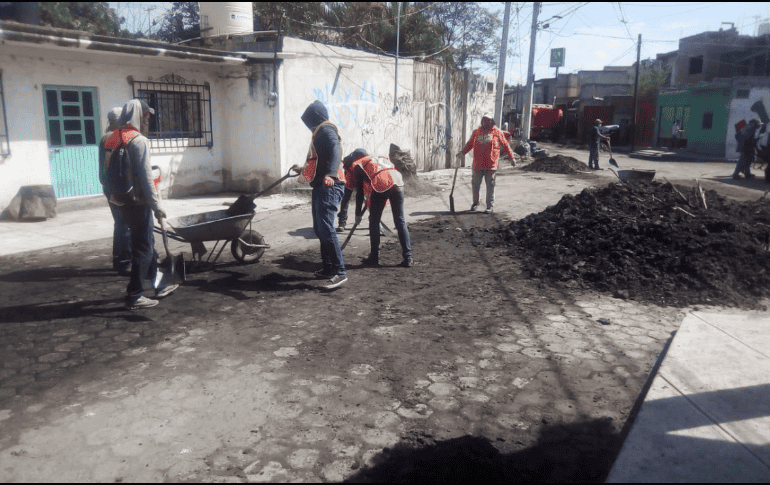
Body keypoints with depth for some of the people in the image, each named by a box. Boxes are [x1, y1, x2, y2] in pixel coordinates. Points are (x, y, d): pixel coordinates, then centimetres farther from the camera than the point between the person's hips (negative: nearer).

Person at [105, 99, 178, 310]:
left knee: (147, 244, 18)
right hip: (138, 202, -9)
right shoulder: (138, 140, -14)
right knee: (143, 248, -1)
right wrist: (156, 205, -14)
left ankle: (158, 285, 29)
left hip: (122, 201, 9)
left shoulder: (112, 140, 12)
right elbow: (146, 177, -18)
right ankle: (134, 296, 4)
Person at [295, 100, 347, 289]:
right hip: (322, 186, 11)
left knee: (326, 229, -16)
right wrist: (303, 170, 57)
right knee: (320, 229, 13)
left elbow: (335, 149, -27)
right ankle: (328, 268, 21)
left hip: (329, 187, -11)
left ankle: (340, 272, -16)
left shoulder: (326, 129, -6)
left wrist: (329, 174, -44)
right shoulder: (321, 131, 26)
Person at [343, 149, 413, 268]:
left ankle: (374, 258, 16)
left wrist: (358, 214, 18)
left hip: (380, 186, -5)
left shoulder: (356, 166, 17)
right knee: (400, 220, 10)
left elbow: (359, 192, 12)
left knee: (374, 221, 11)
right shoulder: (376, 159, 36)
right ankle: (408, 258, 8)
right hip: (397, 182, 5)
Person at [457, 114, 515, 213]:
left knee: (490, 185, 2)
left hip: (491, 165, -2)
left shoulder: (497, 133, 4)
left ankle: (489, 206, 10)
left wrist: (511, 158, 9)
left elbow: (505, 145, 9)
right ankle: (475, 202, 30)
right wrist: (462, 152, -1)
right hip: (478, 164, 2)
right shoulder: (476, 132, 9)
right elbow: (470, 144, 13)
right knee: (476, 184, 10)